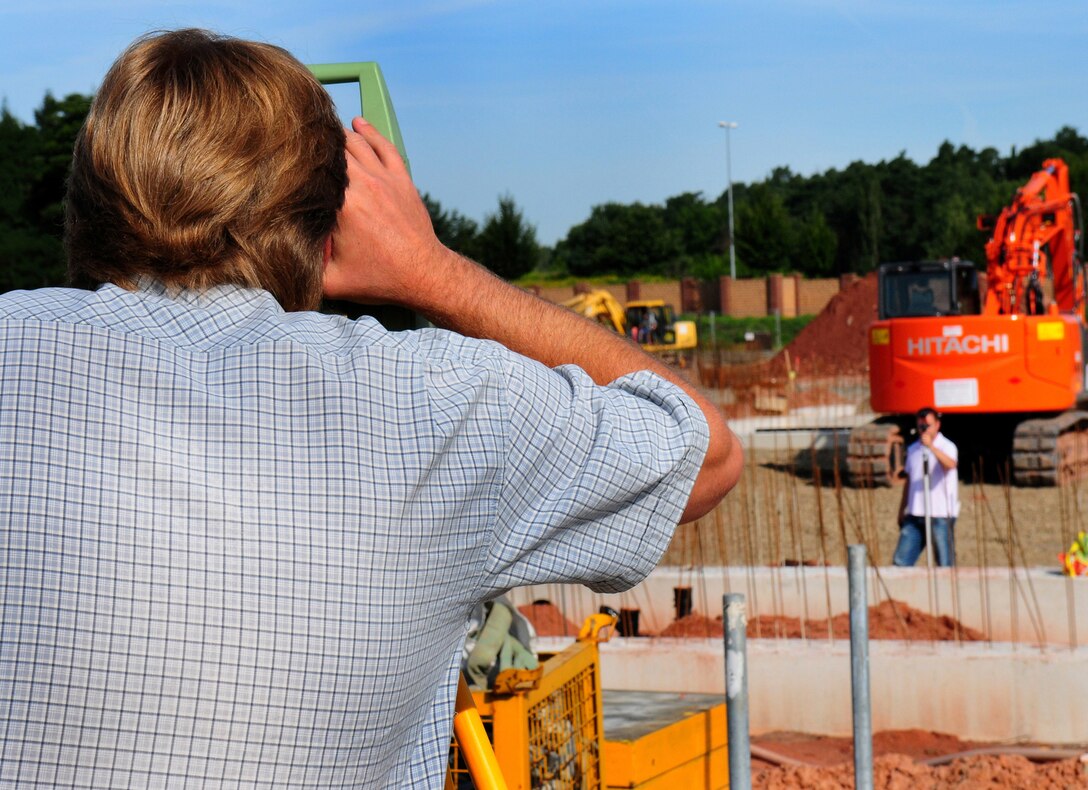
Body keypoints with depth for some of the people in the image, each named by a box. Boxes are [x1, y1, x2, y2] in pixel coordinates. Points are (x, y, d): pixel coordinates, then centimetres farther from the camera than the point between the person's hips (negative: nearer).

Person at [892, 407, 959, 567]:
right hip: (915, 515, 5)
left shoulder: (946, 446, -4)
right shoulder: (913, 449, 14)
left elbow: (950, 464, -28)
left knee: (946, 564, -2)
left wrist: (931, 446, -40)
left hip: (941, 515, -5)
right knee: (900, 561, -2)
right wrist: (902, 511, 19)